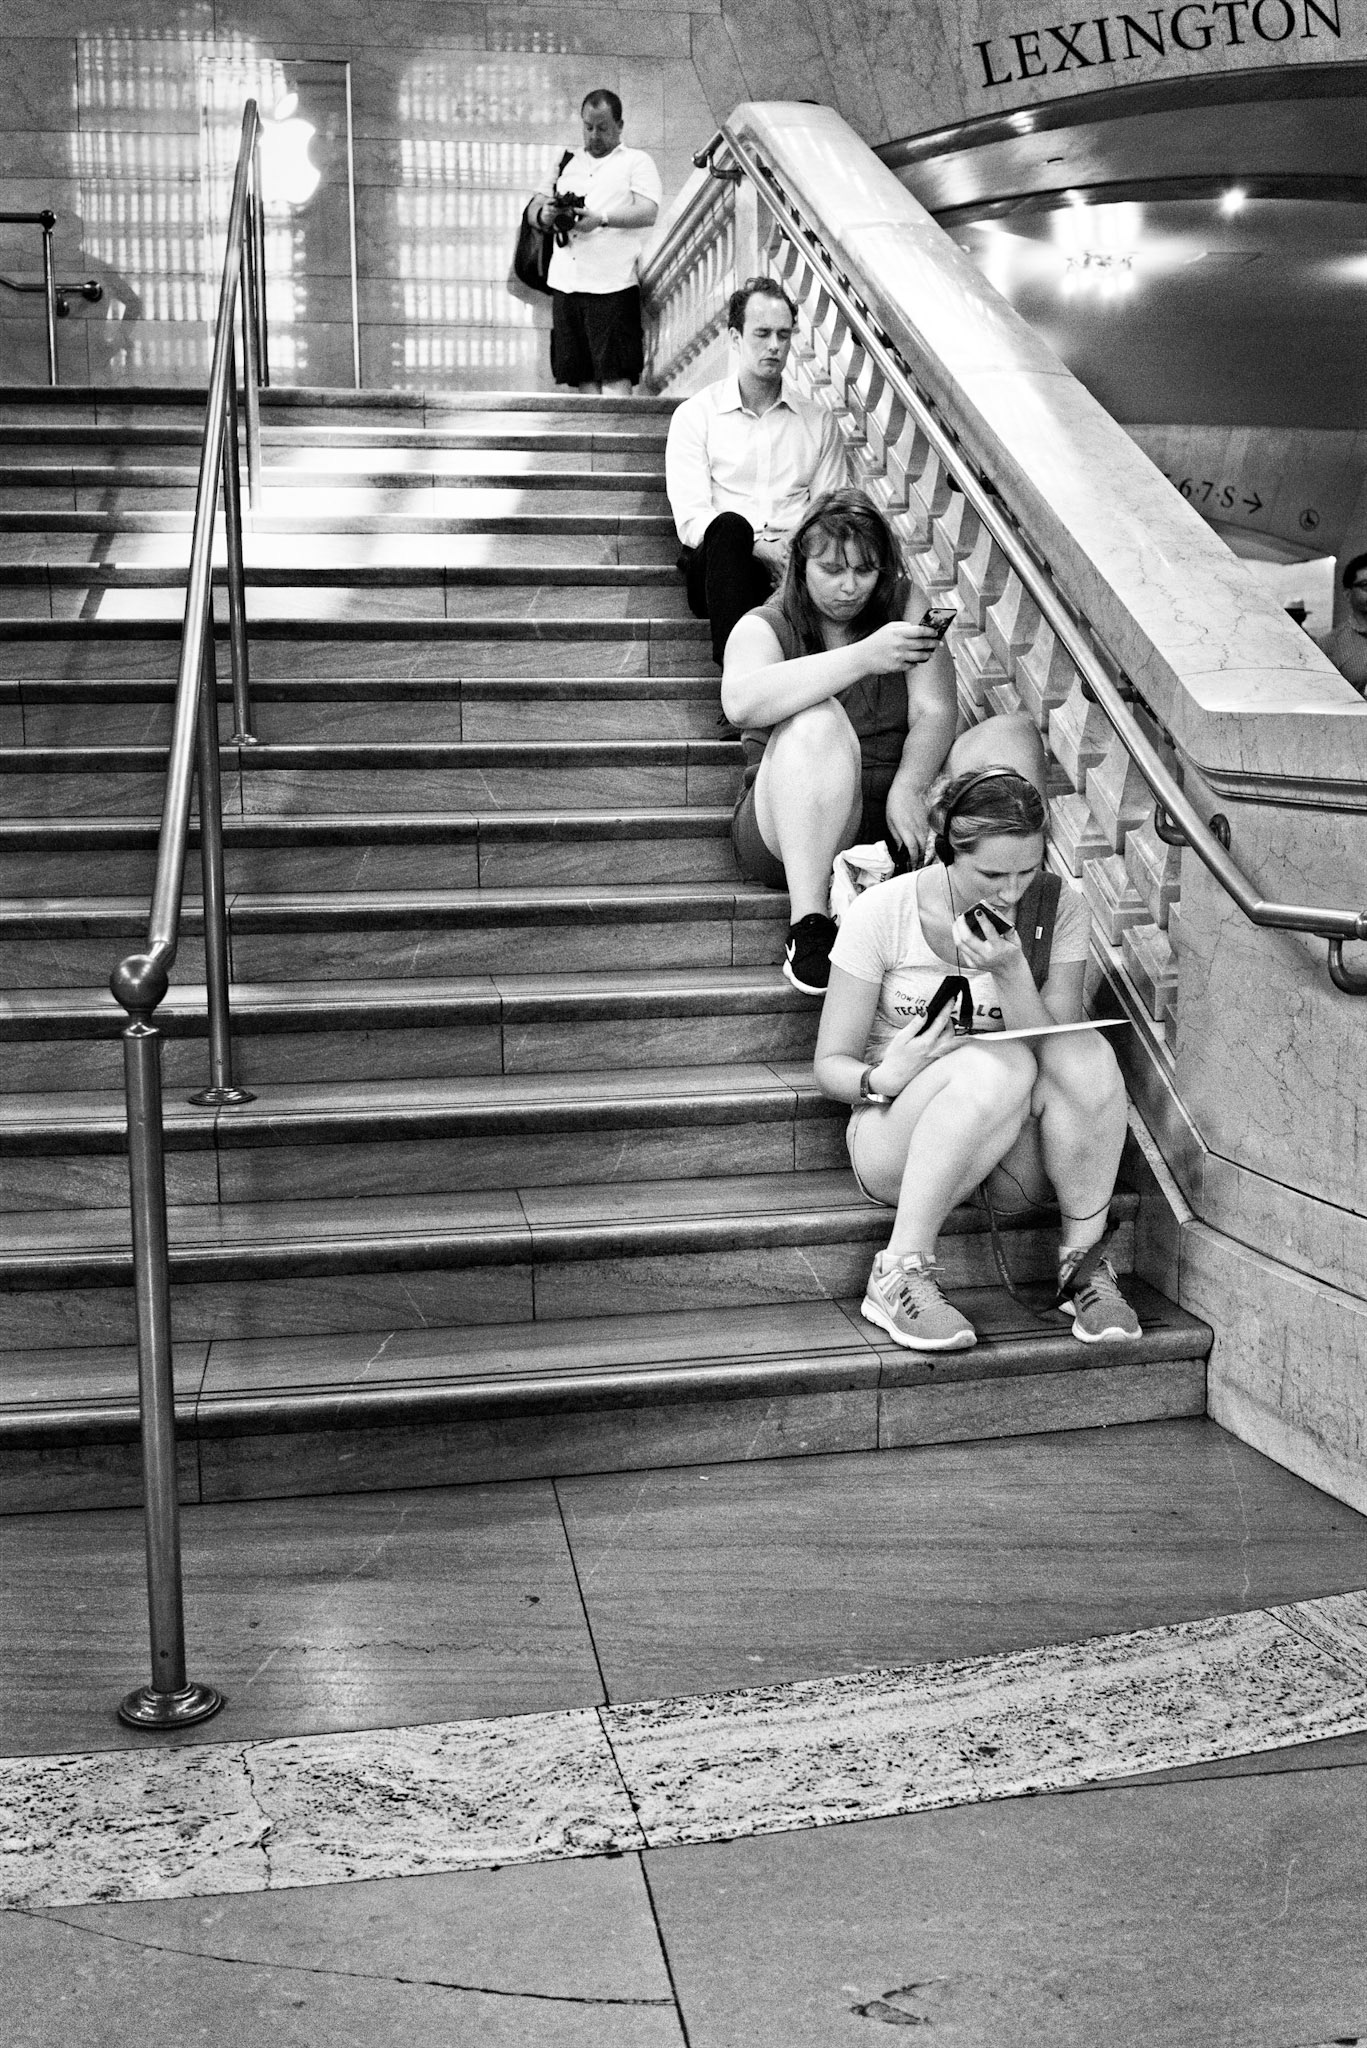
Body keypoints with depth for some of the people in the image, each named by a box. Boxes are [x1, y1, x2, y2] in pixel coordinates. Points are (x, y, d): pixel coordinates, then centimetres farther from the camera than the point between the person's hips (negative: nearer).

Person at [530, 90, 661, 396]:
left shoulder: (637, 161, 8)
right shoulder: (567, 163, 22)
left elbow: (648, 213, -6)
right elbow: (535, 210, 20)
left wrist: (601, 218, -20)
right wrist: (544, 215, -5)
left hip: (613, 284, -5)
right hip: (566, 284, 5)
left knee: (615, 374, -11)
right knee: (582, 375, 4)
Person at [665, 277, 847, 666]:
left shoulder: (817, 422, 21)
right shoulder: (695, 415, 12)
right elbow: (691, 519, 0)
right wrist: (759, 549, -17)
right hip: (724, 563, -2)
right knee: (730, 525, -37)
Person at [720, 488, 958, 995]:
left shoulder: (903, 607, 8)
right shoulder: (764, 626, 1)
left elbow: (935, 710, -3)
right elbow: (741, 703, -23)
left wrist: (908, 787, -23)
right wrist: (864, 657, -30)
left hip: (893, 819, 2)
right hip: (789, 833, -2)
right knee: (815, 720, -33)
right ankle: (808, 924, -37)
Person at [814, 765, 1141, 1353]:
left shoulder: (1061, 907, -4)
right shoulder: (881, 913, -11)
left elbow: (1057, 1056, -11)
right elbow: (830, 1065, -7)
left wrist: (1011, 970, -26)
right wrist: (883, 1078, -30)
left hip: (1014, 1154, 3)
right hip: (897, 1139, -2)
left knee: (1088, 1052, -28)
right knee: (998, 1065, -34)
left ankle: (1084, 1263, -14)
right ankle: (899, 1275, -26)